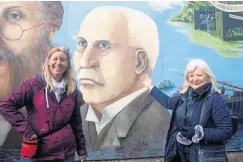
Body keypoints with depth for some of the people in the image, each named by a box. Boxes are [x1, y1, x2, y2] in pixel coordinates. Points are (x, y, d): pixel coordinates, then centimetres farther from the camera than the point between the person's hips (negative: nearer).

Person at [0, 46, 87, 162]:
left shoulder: (72, 89, 3)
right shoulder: (34, 84, -8)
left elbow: (76, 122, 8)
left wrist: (82, 149, 9)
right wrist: (26, 129, -14)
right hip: (37, 152, -2)